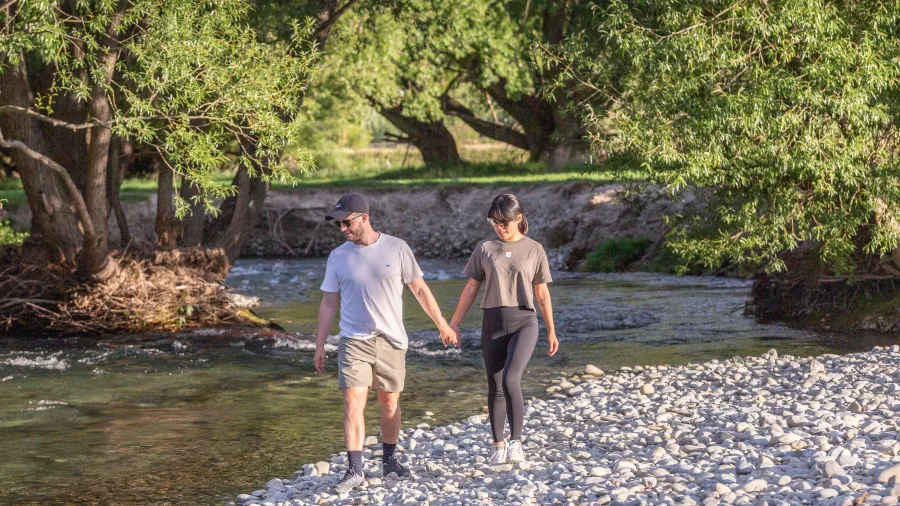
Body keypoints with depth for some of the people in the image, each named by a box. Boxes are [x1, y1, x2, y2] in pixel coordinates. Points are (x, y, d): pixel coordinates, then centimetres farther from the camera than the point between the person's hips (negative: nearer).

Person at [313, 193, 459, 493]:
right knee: (353, 403, -11)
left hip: (391, 341, 0)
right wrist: (319, 346, 5)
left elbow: (419, 289, 5)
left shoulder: (396, 249, -3)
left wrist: (442, 324, 7)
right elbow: (328, 304, 7)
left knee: (390, 403, 9)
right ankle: (355, 470, -11)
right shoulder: (338, 257, 1)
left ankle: (389, 461, 26)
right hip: (354, 341, 0)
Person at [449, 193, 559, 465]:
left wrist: (551, 331, 11)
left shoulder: (534, 250, 4)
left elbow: (542, 294, 8)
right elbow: (471, 288, 10)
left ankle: (516, 442, -15)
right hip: (493, 323, 3)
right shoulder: (485, 249, 7)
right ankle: (498, 446, 17)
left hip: (524, 321, -3)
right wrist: (454, 322, 6)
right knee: (495, 387, 7)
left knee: (510, 380, -21)